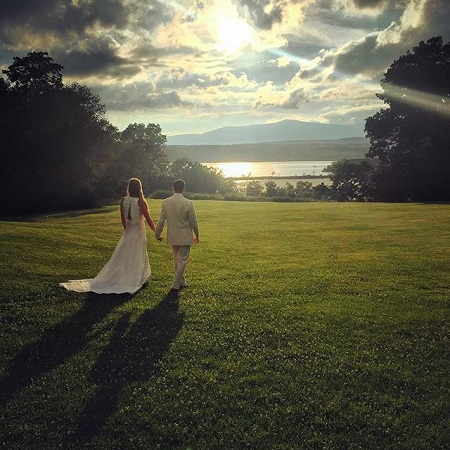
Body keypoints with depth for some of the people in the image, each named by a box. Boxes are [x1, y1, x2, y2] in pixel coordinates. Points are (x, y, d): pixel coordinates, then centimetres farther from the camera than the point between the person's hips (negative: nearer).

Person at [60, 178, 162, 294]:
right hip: (138, 233, -4)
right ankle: (134, 280, 19)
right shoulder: (141, 202, -18)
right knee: (136, 259, 8)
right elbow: (148, 219, -14)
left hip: (127, 233, 4)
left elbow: (123, 219, 7)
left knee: (121, 257, 14)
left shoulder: (123, 201, -4)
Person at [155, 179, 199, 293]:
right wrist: (197, 235, 6)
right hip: (185, 237, -4)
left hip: (172, 237, 4)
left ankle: (181, 283, 30)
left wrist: (157, 233, 14)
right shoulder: (188, 203, -15)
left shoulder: (165, 202, -6)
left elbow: (161, 221, -1)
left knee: (177, 261, 18)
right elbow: (193, 222, -9)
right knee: (182, 260, 5)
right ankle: (175, 285, 3)